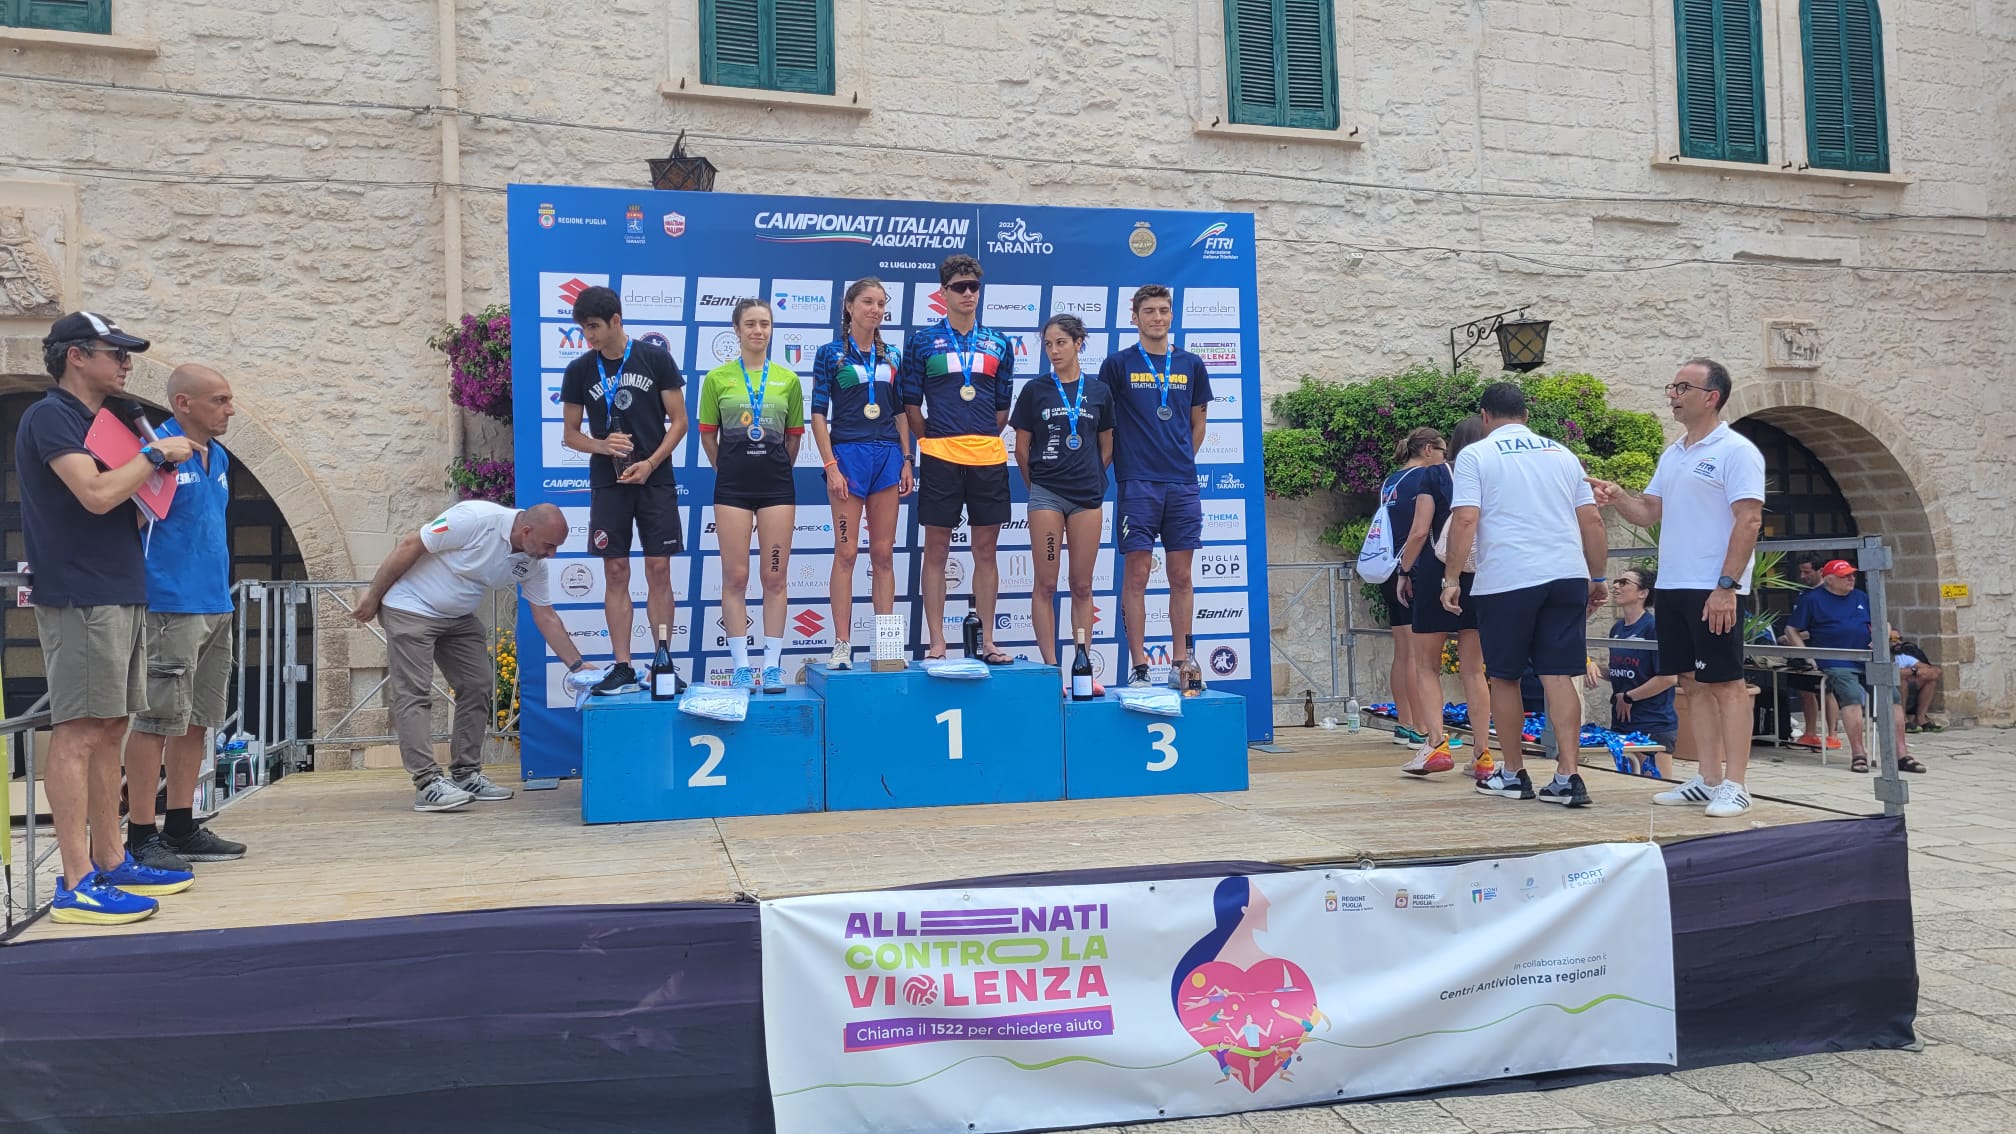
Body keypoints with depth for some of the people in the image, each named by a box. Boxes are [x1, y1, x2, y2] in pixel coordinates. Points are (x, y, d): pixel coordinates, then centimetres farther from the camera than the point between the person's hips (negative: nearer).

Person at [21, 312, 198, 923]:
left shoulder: (105, 419, 19)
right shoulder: (49, 417, -9)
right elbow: (96, 494, -22)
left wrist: (168, 456, 8)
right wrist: (156, 454, -10)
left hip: (122, 595, 9)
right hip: (80, 598, -9)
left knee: (108, 731, 12)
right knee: (78, 734, -9)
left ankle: (110, 862, 19)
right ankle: (76, 885, -8)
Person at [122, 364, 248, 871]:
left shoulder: (219, 457, 15)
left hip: (216, 606, 9)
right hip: (170, 606, -9)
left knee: (196, 720, 13)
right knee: (157, 720, -4)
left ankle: (181, 828, 21)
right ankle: (141, 836, 4)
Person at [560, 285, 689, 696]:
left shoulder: (656, 358, -1)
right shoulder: (579, 370, 4)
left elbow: (679, 421, 1)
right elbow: (570, 434, 9)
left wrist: (650, 463, -12)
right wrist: (602, 446, -12)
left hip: (655, 480, -1)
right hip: (608, 484, 1)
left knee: (659, 571, 0)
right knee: (616, 573, 2)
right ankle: (623, 668, 7)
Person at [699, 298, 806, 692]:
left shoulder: (788, 379, 5)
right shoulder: (717, 379, 2)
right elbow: (708, 435, 9)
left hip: (776, 484, 1)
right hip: (733, 486, -1)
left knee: (775, 577, 2)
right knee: (735, 577, 1)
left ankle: (773, 666, 10)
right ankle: (741, 666, 9)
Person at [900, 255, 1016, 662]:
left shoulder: (998, 345, 11)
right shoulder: (922, 342, 4)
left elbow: (1003, 406, 15)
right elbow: (911, 404, 6)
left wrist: (985, 439, 10)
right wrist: (932, 442, 5)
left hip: (989, 459, 2)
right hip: (940, 458, -2)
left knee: (986, 550, 6)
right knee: (936, 550, 2)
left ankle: (987, 641, 14)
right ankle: (936, 643, 8)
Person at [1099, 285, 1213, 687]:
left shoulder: (1191, 365, 11)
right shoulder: (1118, 364, 3)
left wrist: (1181, 460, 12)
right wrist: (1123, 461, 5)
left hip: (1183, 485, 3)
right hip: (1137, 484, -3)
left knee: (1181, 576, 5)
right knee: (1137, 575, -3)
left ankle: (1180, 664, 12)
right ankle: (1139, 666, 2)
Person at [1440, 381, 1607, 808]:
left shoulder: (1476, 455, 3)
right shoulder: (1562, 454, 17)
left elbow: (1465, 519, -9)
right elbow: (1592, 520, 14)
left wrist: (1451, 579, -6)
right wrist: (1597, 579, 19)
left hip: (1506, 580, -4)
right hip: (1566, 577, 4)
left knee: (1504, 677, 9)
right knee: (1559, 676, 4)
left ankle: (1513, 775, 18)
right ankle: (1567, 777, -2)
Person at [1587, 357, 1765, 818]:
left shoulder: (1736, 451, -8)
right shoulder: (1671, 455, 17)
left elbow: (1749, 520, -14)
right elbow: (1649, 512, 19)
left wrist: (1726, 586, -20)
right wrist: (1616, 497, -2)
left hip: (1715, 591, -8)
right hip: (1672, 587, 8)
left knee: (1726, 684, -4)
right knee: (1694, 684, 10)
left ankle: (1734, 786, 0)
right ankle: (1707, 780, 16)